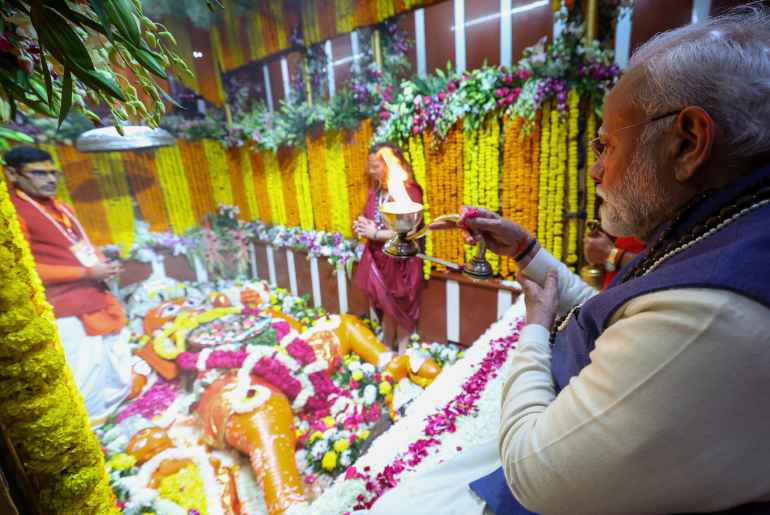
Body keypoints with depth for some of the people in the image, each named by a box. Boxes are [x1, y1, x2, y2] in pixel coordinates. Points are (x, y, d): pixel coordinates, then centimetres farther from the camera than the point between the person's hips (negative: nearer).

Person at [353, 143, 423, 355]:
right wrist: (362, 226, -5)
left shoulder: (409, 191, -17)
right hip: (378, 258, 6)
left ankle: (402, 352, 28)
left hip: (400, 261, -6)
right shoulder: (375, 191, 7)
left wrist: (376, 233, -18)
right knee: (385, 306, 16)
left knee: (401, 307, 9)